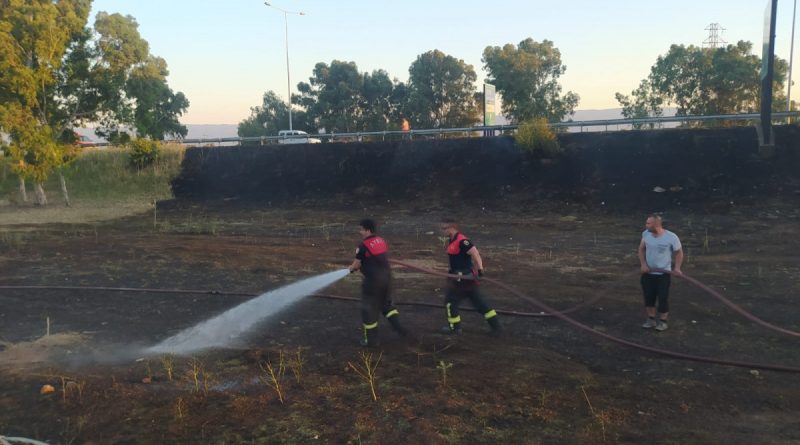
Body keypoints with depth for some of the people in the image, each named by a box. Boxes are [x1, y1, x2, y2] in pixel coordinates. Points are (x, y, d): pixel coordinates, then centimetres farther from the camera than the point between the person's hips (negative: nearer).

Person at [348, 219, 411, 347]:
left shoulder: (364, 245, -14)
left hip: (373, 280, -7)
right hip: (386, 277, 7)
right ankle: (398, 326, 9)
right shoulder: (382, 241, 9)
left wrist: (351, 268, 16)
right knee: (386, 304, 23)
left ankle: (371, 339, 14)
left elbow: (356, 264, -8)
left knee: (369, 309, 6)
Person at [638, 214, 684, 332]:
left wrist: (677, 267, -16)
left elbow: (679, 252, -3)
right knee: (648, 297, 10)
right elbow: (641, 249, 7)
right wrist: (643, 264, -7)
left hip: (663, 274, -4)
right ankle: (651, 319, 27)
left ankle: (662, 321, 18)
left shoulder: (671, 237, -18)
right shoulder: (646, 234, -6)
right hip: (648, 273, 4)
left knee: (663, 298, 1)